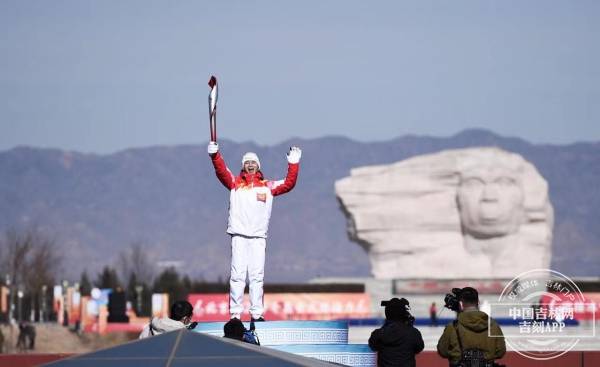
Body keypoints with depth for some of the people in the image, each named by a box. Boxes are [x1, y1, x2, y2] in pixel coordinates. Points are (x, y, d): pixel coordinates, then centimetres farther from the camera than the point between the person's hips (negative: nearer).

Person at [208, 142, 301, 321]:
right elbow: (222, 172, -6)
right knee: (238, 274, -4)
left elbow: (289, 184, 9)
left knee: (257, 275, 2)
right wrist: (215, 155, -22)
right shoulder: (235, 183, 9)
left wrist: (293, 163, 0)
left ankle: (257, 313, 5)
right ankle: (235, 313, -4)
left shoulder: (267, 186, 14)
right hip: (239, 235, -2)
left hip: (258, 236, 2)